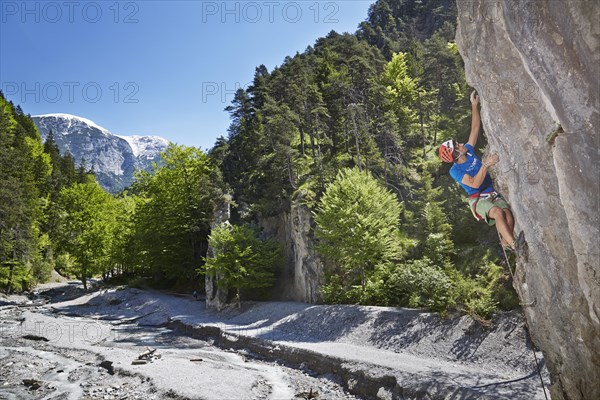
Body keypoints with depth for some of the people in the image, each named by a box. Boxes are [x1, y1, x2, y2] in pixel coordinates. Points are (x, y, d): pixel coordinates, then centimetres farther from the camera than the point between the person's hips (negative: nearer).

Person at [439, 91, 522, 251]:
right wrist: (485, 165, -26)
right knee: (498, 212, -34)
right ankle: (514, 244, -29)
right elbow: (474, 184, -22)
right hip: (478, 199, -5)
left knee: (508, 216, -21)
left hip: (493, 194, 6)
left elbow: (475, 128, 8)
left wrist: (474, 106, 3)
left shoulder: (468, 151, 7)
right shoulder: (455, 170, -10)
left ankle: (506, 243, 0)